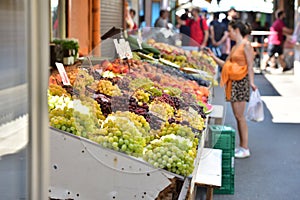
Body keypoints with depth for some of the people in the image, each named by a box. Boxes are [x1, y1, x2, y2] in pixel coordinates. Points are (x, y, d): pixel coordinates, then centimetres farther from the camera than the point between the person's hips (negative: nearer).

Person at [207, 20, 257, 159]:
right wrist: (213, 57, 16)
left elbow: (250, 66, -12)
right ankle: (241, 146, 14)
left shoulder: (246, 45, -6)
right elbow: (226, 64, 20)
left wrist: (251, 82, -20)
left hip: (242, 81, -8)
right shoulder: (235, 47, 18)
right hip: (233, 82, 8)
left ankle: (245, 148, -3)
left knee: (239, 116, -8)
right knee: (237, 115, 8)